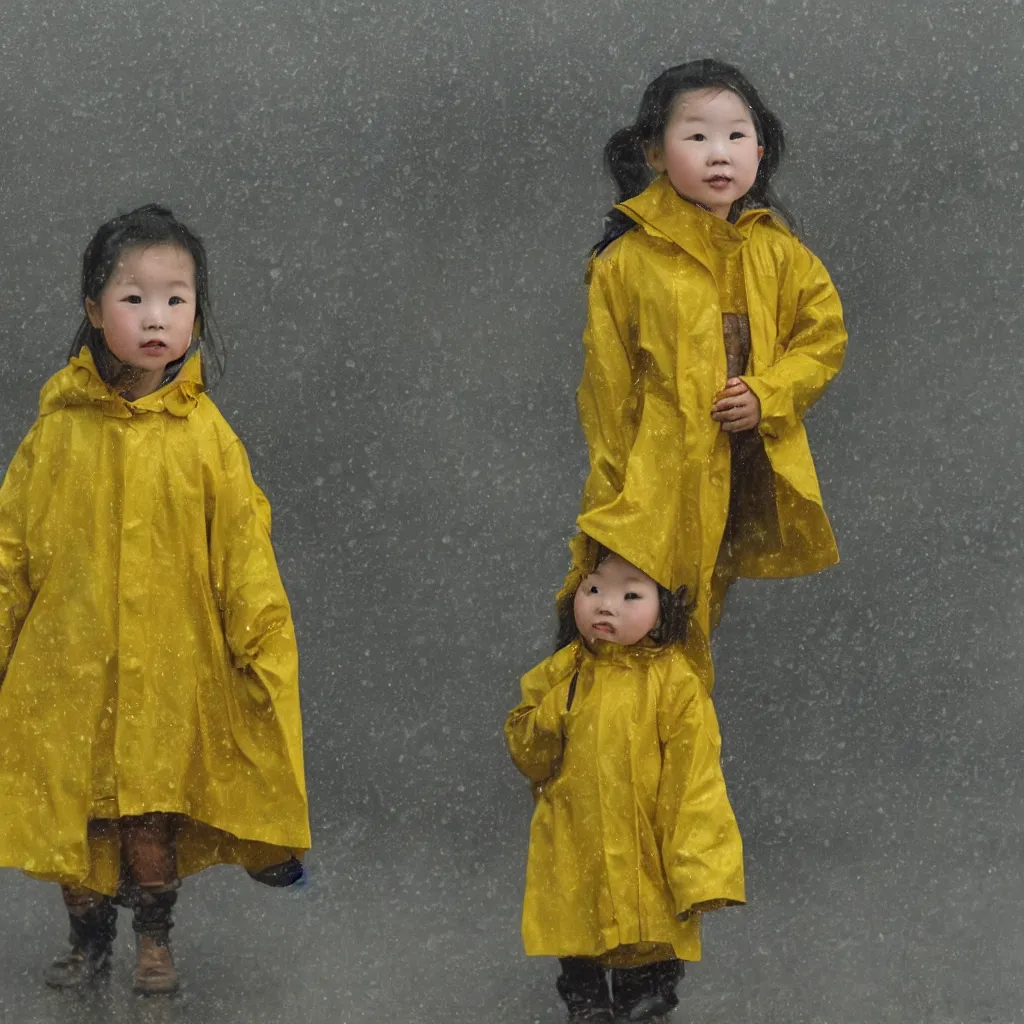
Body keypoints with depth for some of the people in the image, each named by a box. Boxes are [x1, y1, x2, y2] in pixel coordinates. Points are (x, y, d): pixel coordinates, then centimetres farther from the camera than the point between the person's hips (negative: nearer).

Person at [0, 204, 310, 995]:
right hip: (66, 658, 1)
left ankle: (154, 939, 27)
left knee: (152, 809, 5)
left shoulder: (204, 434, -5)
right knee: (69, 807, 9)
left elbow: (243, 552, -2)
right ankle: (89, 939, 28)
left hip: (167, 661, -1)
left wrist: (262, 648, -7)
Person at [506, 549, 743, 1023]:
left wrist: (696, 871, -17)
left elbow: (694, 780, -13)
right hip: (573, 857, 3)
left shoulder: (675, 683, -12)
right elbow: (525, 754, 3)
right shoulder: (560, 675, 0)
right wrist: (552, 712, -17)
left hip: (644, 858, -3)